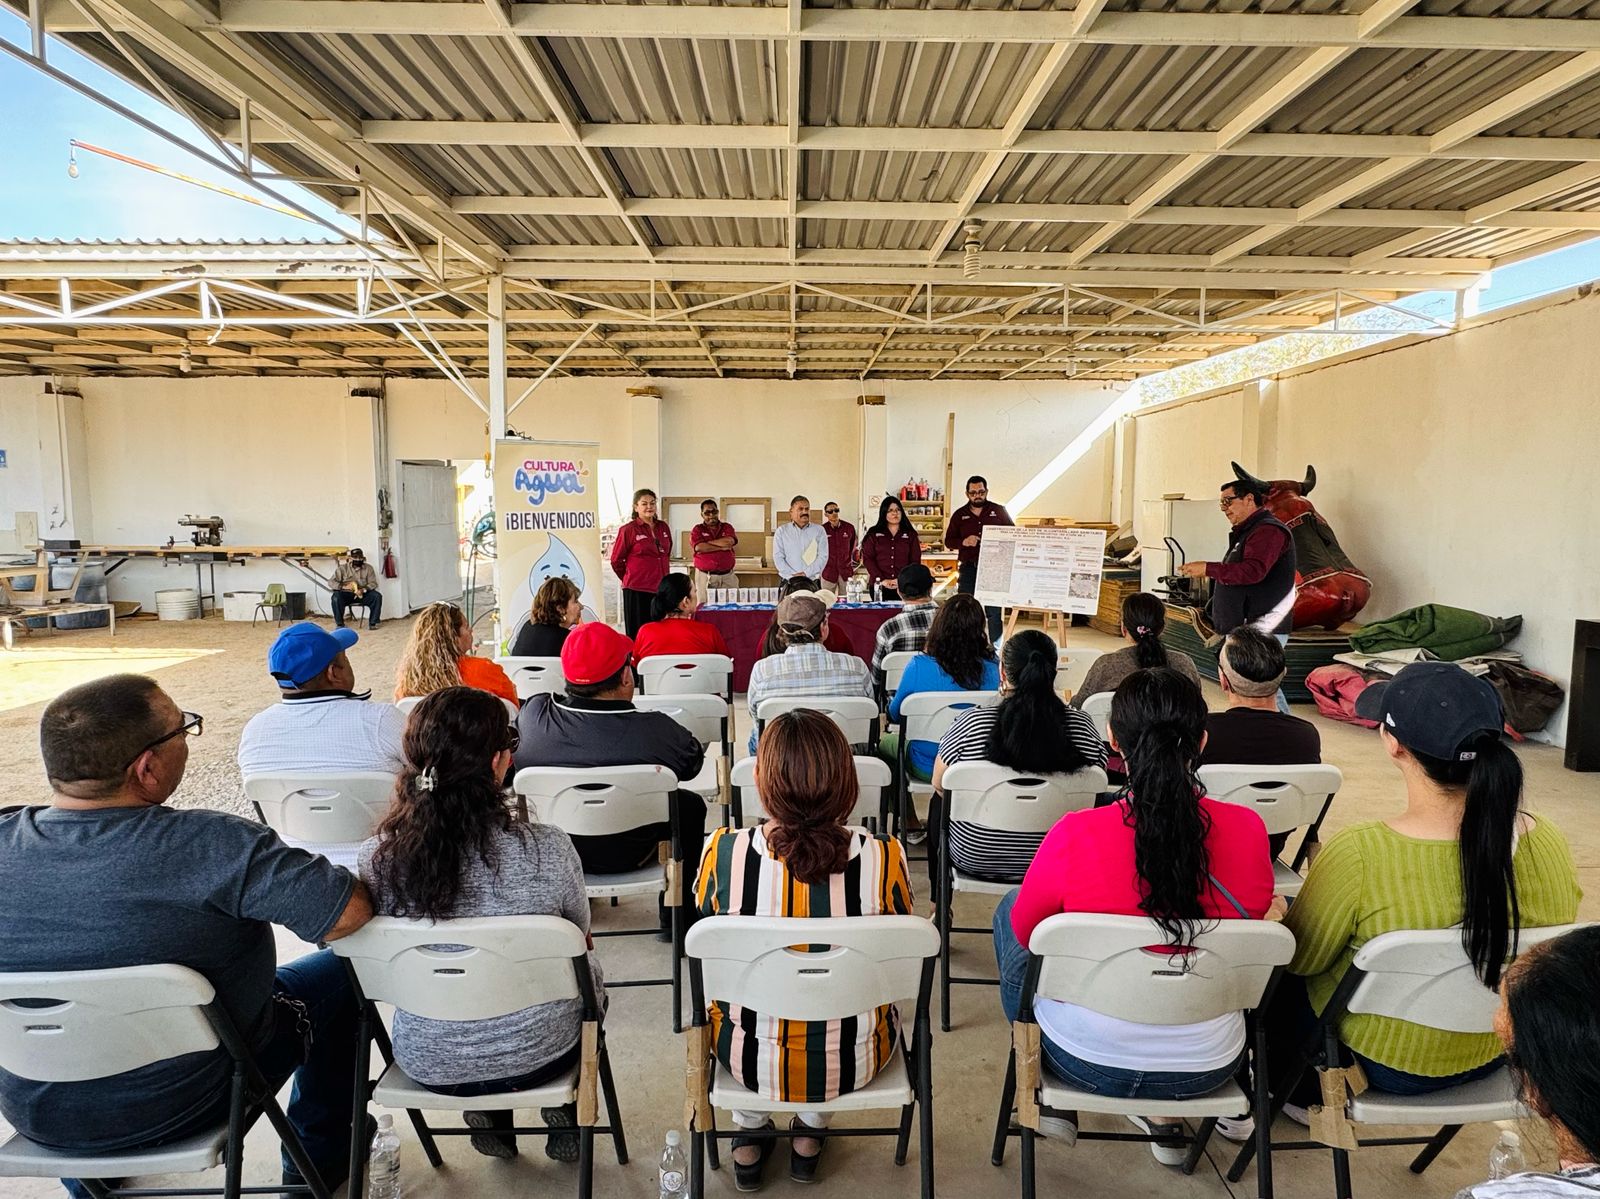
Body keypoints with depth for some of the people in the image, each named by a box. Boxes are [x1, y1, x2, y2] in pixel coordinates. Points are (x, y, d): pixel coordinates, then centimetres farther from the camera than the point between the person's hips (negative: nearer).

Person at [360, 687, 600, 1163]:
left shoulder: (374, 857, -20)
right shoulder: (546, 849, -27)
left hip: (427, 1063, 3)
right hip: (536, 1056, -2)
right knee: (587, 968, 30)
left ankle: (490, 1118, 41)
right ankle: (565, 1119, 39)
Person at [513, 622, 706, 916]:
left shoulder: (532, 715, -22)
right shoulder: (656, 731, -29)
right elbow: (693, 763, -7)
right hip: (625, 857, -3)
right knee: (691, 805, 20)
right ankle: (679, 911, 33)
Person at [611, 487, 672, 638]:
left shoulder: (663, 527, 10)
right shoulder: (628, 530, -6)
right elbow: (616, 560, 2)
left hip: (661, 588, 5)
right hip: (637, 591, -5)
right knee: (638, 634, 1)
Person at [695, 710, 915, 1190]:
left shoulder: (724, 852, -24)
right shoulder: (884, 858, -24)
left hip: (753, 1061, 0)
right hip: (855, 1063, 1)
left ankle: (749, 1138, 45)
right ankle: (810, 1135, 45)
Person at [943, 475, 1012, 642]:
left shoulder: (999, 512, 7)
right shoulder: (959, 515, 11)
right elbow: (948, 541, 11)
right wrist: (963, 542, -10)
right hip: (967, 570, 2)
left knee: (994, 612, -2)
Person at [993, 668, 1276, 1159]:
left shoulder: (1074, 834, -24)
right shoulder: (1247, 829, -17)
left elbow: (1025, 929, -5)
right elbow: (1256, 918, 4)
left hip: (1089, 1059, -2)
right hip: (1207, 1069, 3)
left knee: (1007, 911, 21)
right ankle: (1164, 1116, 31)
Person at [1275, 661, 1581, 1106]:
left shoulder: (1356, 856, -35)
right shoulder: (1548, 844, -20)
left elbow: (1299, 959, -17)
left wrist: (1318, 882, 3)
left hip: (1380, 1063, -5)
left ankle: (1306, 1098, 44)